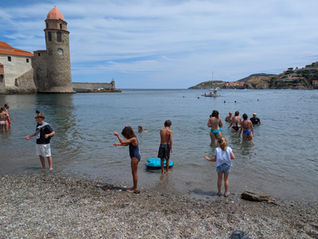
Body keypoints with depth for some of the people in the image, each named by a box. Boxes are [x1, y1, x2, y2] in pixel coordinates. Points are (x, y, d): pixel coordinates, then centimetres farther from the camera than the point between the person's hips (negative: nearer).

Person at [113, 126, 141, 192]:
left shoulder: (133, 139, -20)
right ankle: (134, 186, 28)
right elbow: (126, 144, 25)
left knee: (134, 173, 0)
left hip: (135, 157, -10)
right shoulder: (132, 139, 10)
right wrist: (118, 144, 17)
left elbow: (122, 142, -23)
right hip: (134, 157, 10)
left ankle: (135, 188, 10)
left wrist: (117, 135, -12)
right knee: (134, 172, 17)